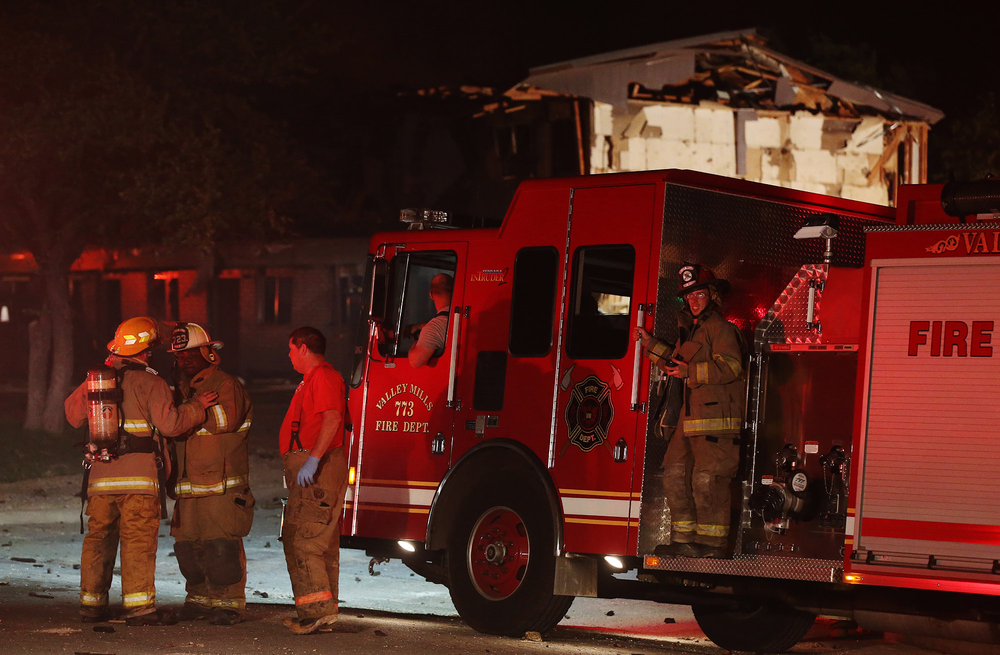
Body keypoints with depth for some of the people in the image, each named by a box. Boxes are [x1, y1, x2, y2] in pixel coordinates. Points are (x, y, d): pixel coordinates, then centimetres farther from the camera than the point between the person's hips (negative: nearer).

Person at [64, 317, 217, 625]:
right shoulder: (149, 382, -7)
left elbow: (72, 412, 21)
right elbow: (169, 423, -12)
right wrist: (196, 406, 2)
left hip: (100, 474, 5)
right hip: (137, 475, -5)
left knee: (99, 536, 12)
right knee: (139, 540, -4)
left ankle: (91, 603, 16)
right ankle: (139, 606, -8)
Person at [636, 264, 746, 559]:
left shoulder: (721, 329, -8)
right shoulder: (692, 329, 22)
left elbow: (729, 366, -20)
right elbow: (678, 363, 35)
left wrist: (690, 371, -20)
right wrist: (651, 344, 28)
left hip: (716, 417, -10)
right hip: (691, 418, 10)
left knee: (707, 481, -11)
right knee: (675, 474, 9)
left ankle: (712, 544, -7)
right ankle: (684, 539, 14)